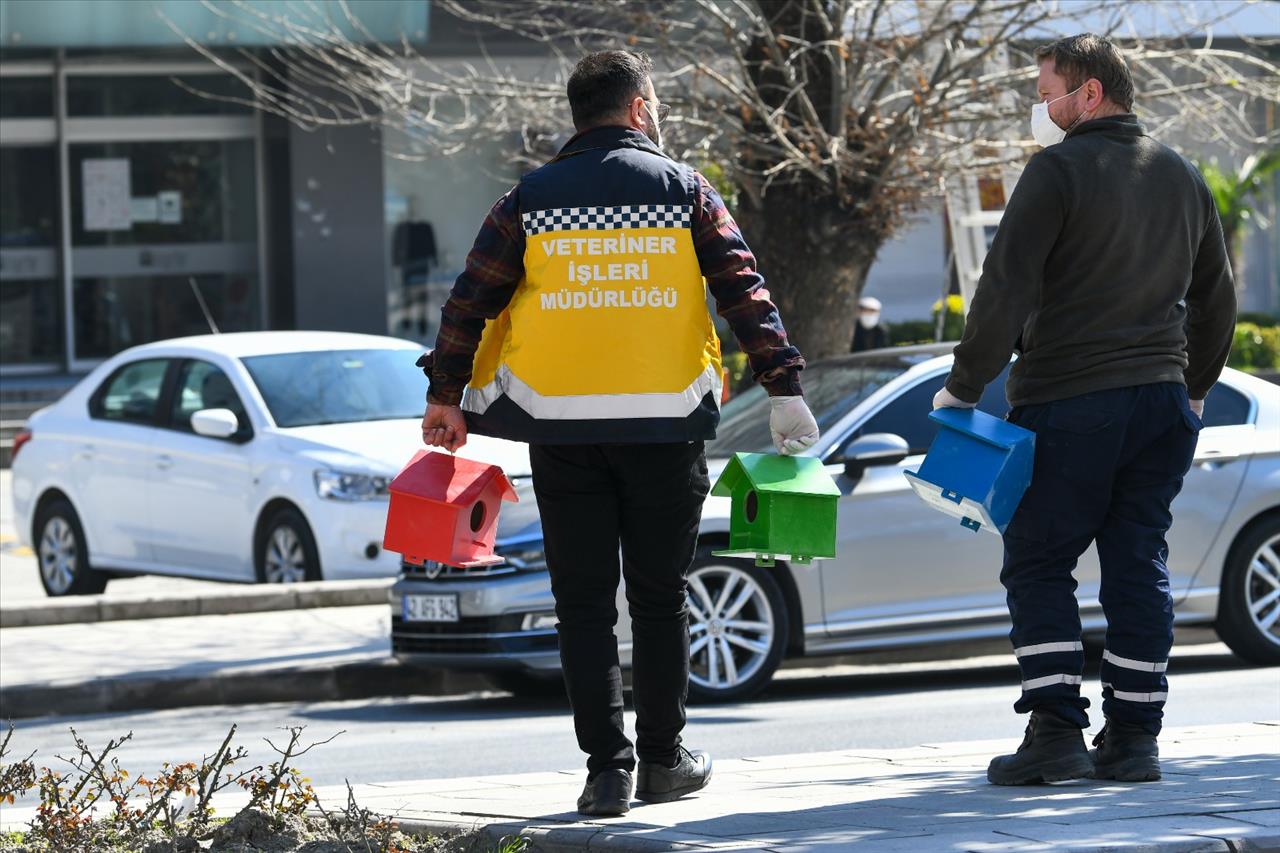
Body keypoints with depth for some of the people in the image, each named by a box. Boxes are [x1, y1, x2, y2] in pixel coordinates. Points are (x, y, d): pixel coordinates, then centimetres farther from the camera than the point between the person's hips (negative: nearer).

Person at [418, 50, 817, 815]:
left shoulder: (532, 199, 5)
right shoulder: (684, 190, 3)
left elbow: (471, 300, 3)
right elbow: (745, 294, -2)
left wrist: (445, 396, 11)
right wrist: (785, 389, -2)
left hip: (561, 428, 0)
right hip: (664, 426, 0)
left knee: (584, 603, 4)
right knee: (660, 598, 11)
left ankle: (607, 766, -2)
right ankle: (663, 759, 16)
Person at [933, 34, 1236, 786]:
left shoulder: (1060, 170, -8)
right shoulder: (1183, 178, 13)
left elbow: (1006, 288, -14)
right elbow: (1217, 300, 22)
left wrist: (963, 386, -8)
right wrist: (1194, 390, 31)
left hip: (1068, 404, -6)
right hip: (1161, 400, 6)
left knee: (1038, 567, 1)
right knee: (1138, 568, 8)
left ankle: (1057, 731, -8)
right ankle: (1134, 738, 6)